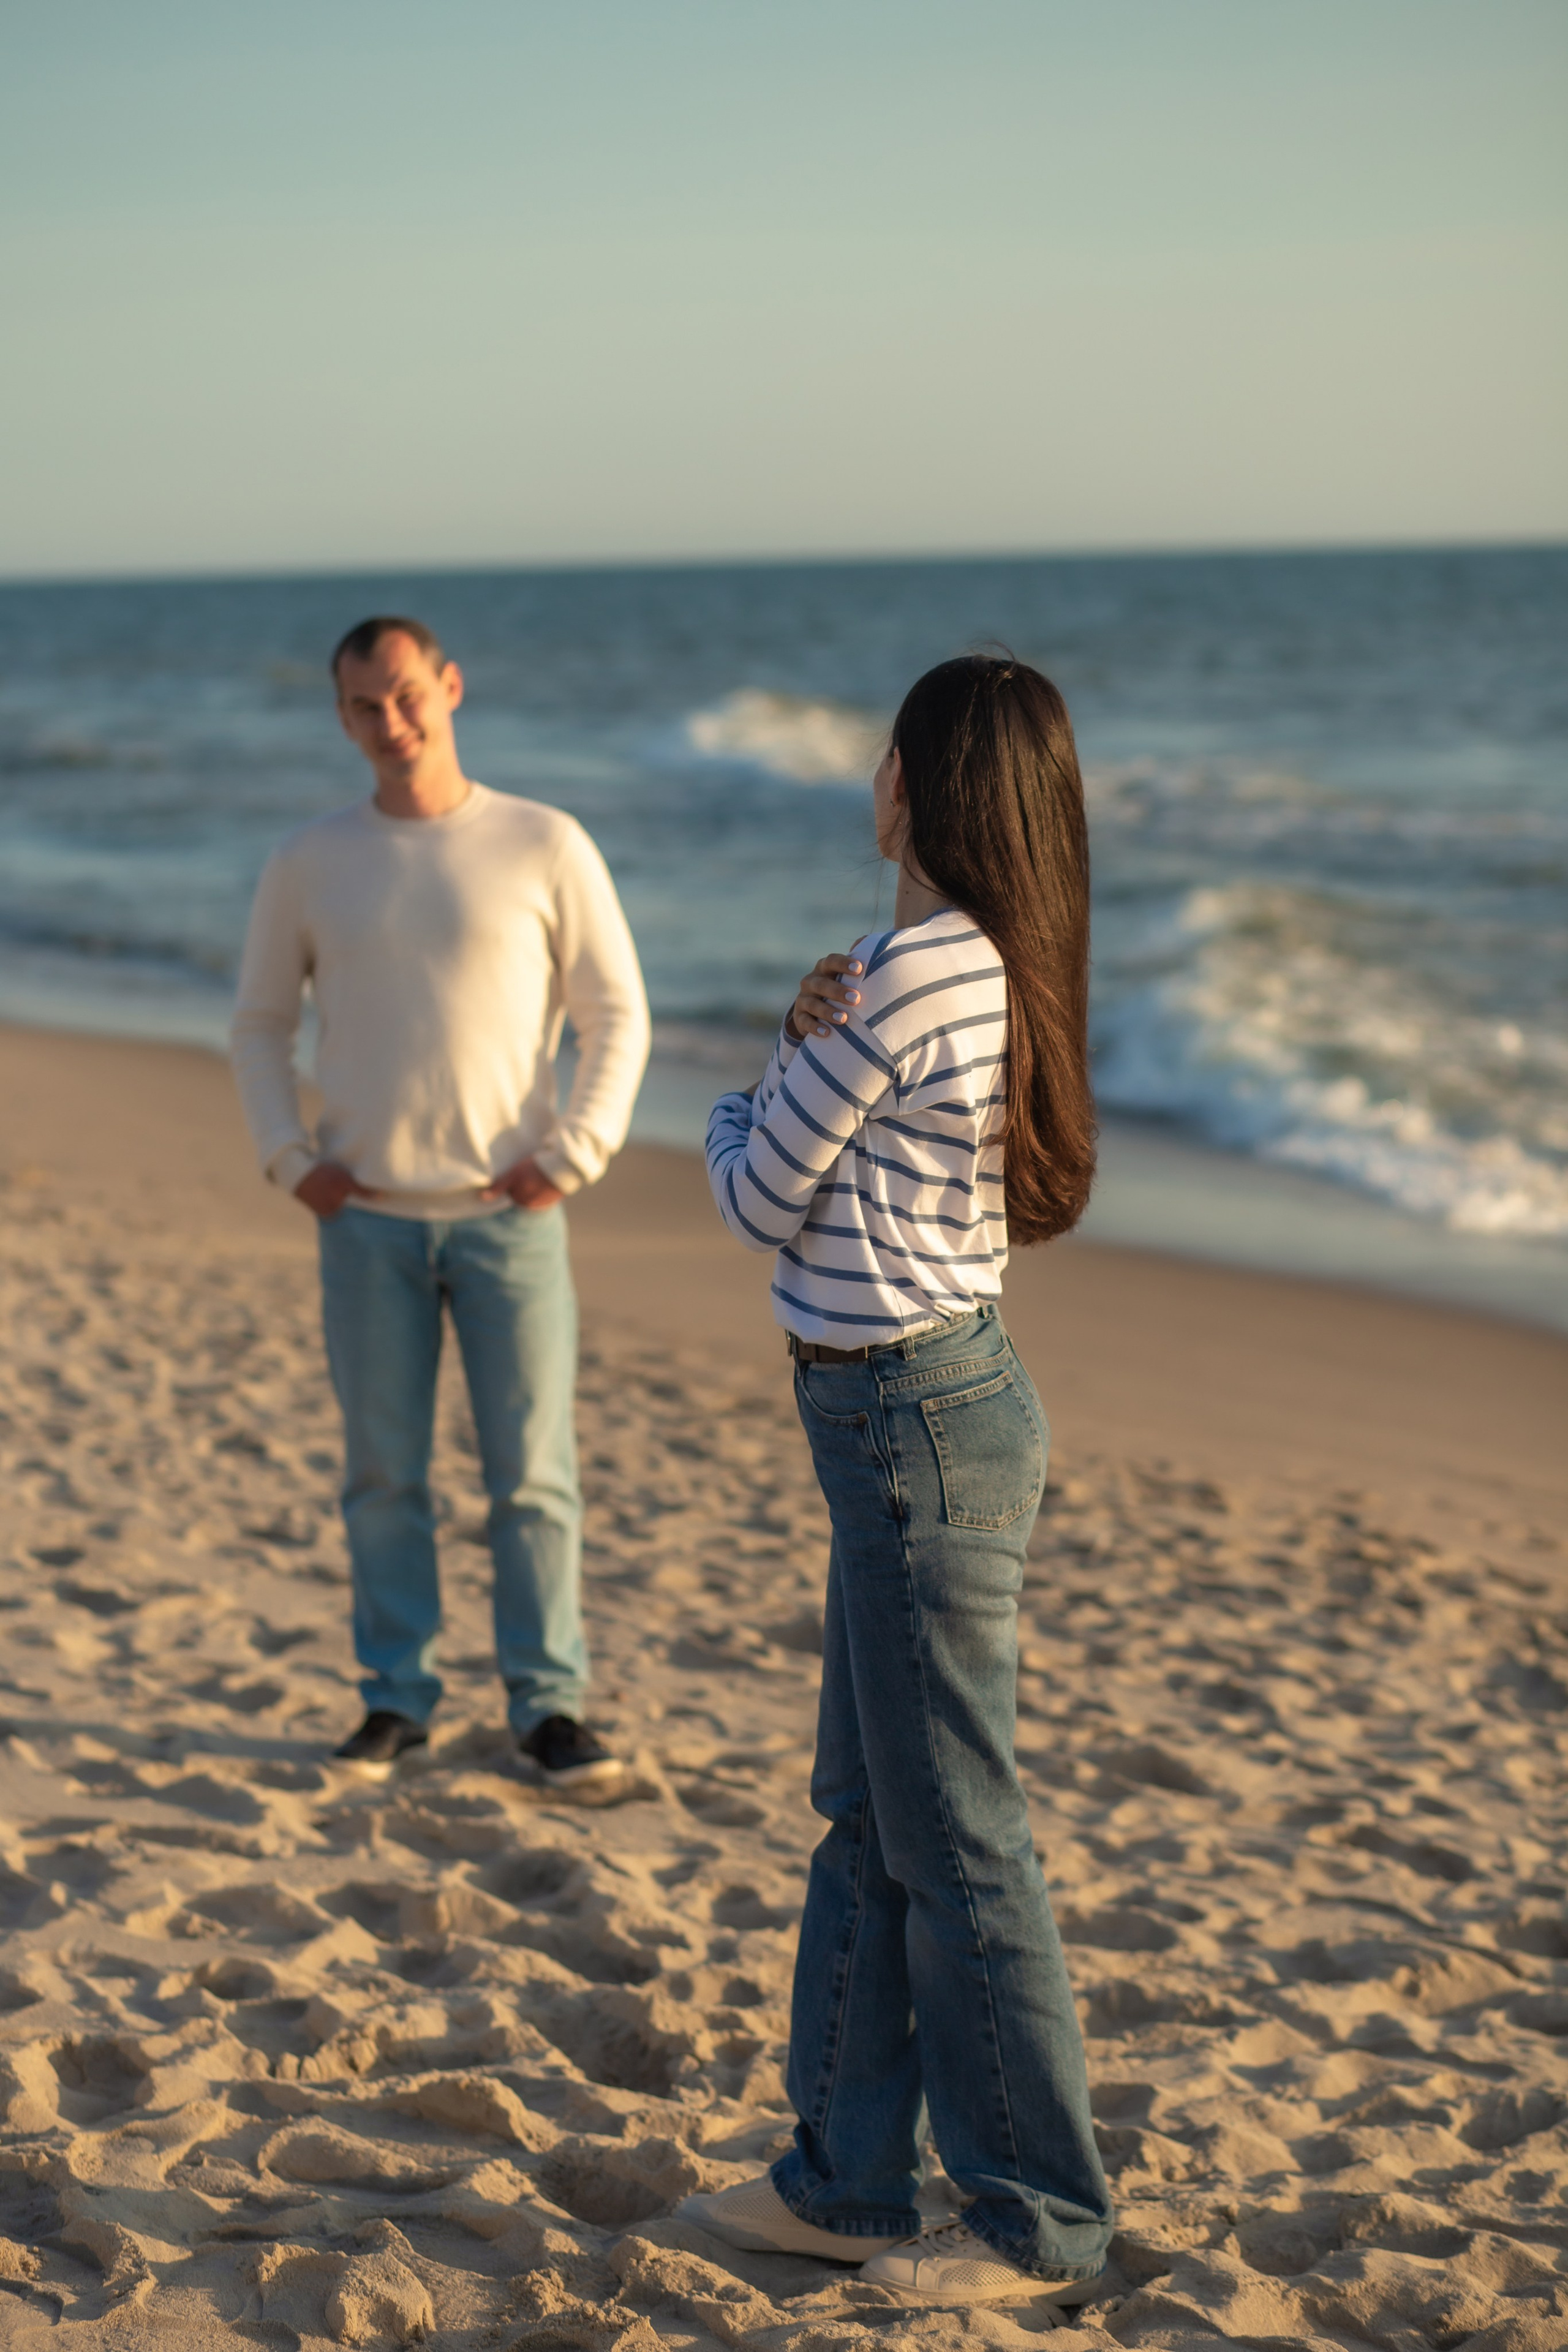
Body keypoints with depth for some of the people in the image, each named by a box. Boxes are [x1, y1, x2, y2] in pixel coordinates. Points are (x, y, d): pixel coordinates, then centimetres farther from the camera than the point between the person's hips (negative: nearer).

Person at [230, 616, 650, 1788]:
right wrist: (290, 1157, 1)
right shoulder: (310, 862, 4)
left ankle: (549, 1703, 12)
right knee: (383, 1471, 7)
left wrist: (572, 1155, -8)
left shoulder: (546, 846, -2)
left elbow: (619, 1017, 1)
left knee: (534, 1472, 1)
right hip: (367, 1217, 2)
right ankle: (399, 1693, 19)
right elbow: (260, 1022, 13)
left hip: (509, 1213, -2)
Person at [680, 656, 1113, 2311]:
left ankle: (1037, 2222, 14)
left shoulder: (915, 976, -19)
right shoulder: (995, 968, 9)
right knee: (865, 1814, 17)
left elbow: (760, 1200, -10)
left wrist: (751, 1096, 10)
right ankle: (848, 2178, 28)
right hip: (913, 1411, 10)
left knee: (953, 1835, 1)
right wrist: (818, 1047, 0)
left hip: (917, 1424, -10)